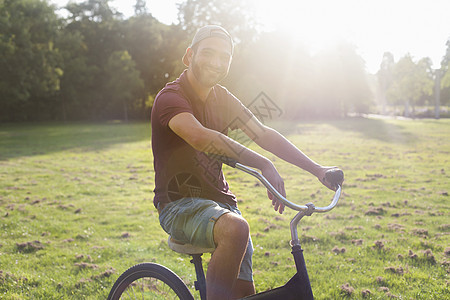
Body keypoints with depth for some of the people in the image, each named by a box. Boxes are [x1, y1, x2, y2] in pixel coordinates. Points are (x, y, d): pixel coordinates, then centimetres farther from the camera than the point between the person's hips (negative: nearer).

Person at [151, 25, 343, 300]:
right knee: (236, 228, -37)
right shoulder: (171, 98, -14)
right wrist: (263, 164, -43)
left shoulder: (223, 99, 9)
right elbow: (199, 136, -34)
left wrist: (317, 169, -7)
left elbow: (264, 135, 2)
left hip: (219, 200, 7)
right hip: (179, 204, -7)